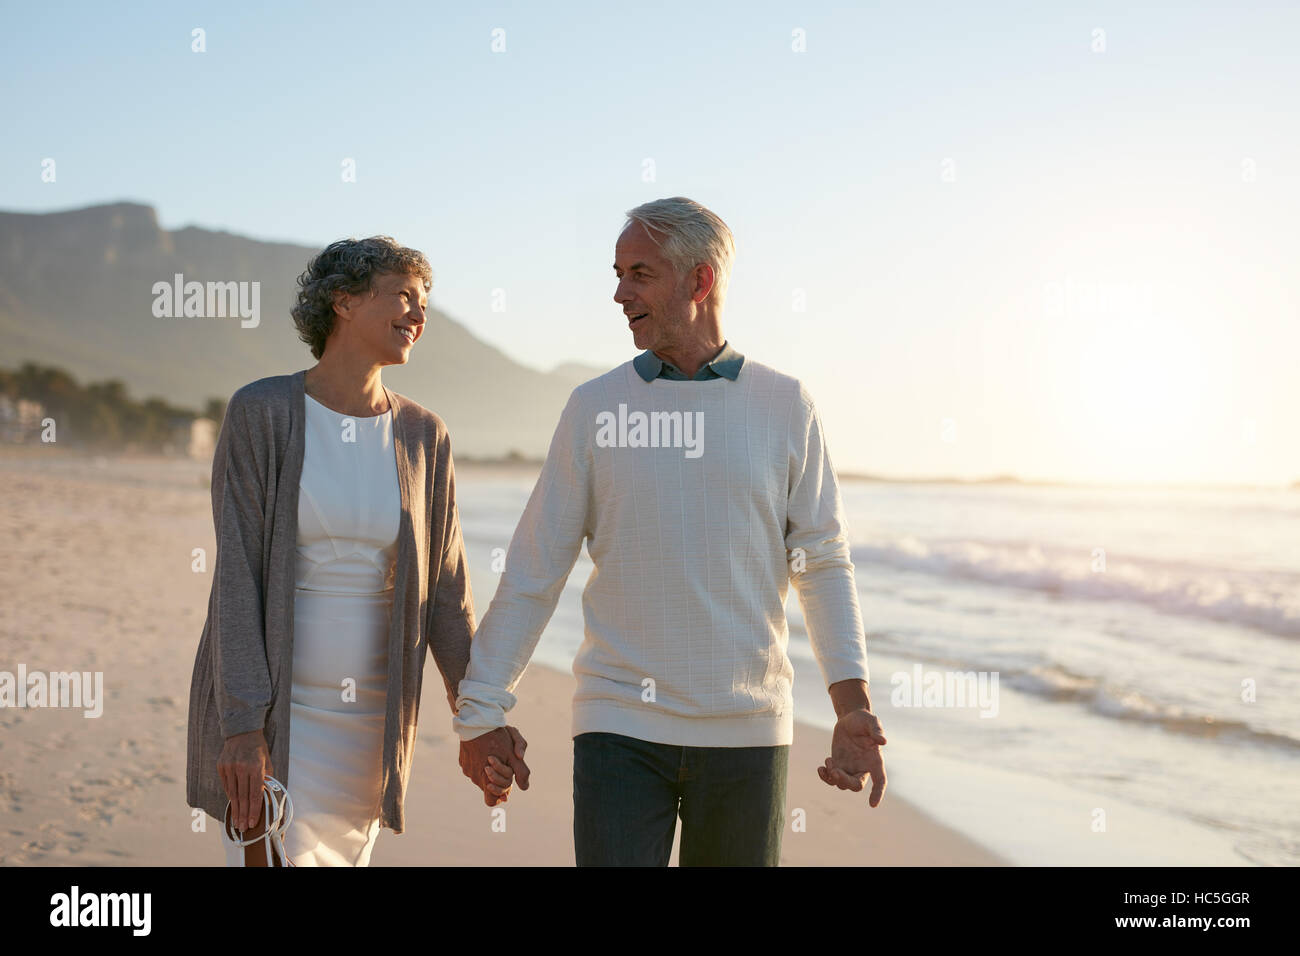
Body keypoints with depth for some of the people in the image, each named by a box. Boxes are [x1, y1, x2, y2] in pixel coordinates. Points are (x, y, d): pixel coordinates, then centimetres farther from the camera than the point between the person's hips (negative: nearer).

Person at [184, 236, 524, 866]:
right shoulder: (261, 413, -8)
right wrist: (242, 729, -21)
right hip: (268, 710, -4)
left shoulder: (423, 437, 3)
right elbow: (237, 575, -13)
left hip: (370, 718, 4)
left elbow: (445, 591, 5)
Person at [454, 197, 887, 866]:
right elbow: (533, 571, 5)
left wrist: (853, 705, -6)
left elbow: (824, 565, 5)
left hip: (748, 731, 1)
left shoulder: (786, 406, 3)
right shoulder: (594, 408, 3)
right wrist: (480, 711, 3)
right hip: (619, 728, -1)